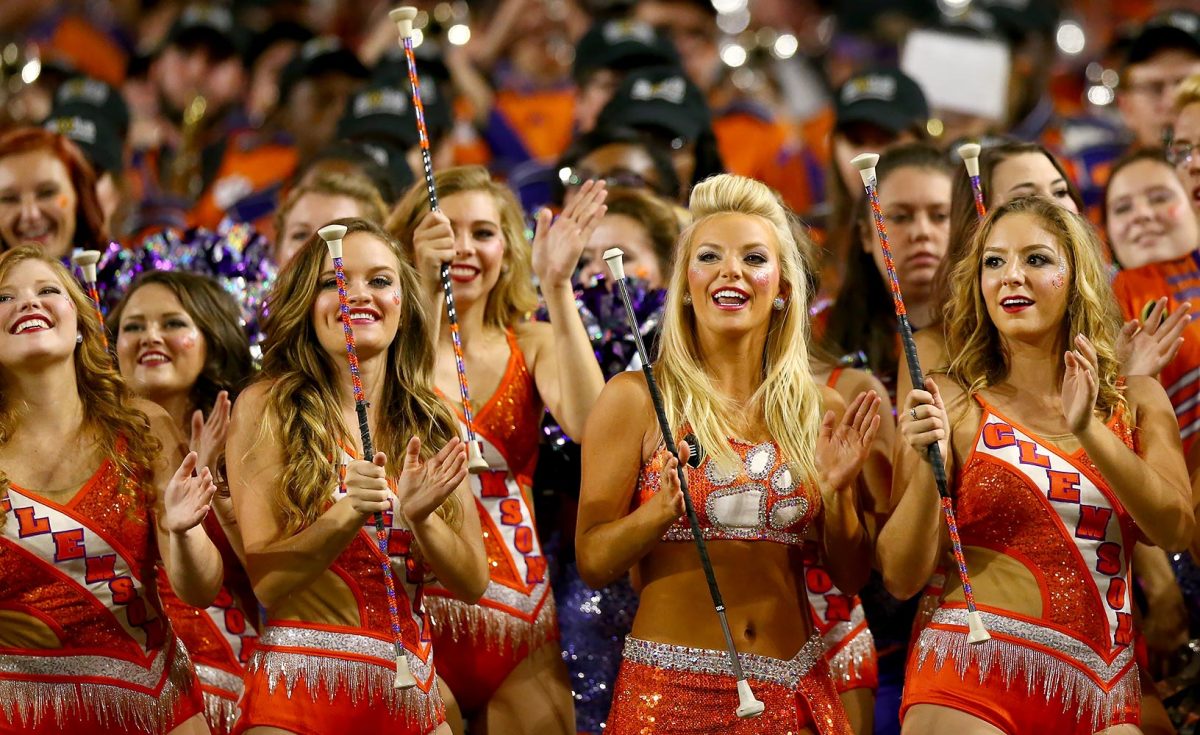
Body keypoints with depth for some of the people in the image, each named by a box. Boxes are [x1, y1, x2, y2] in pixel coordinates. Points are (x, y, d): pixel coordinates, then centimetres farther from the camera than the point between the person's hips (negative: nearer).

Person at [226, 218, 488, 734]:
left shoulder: (432, 424, 8)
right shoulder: (267, 407, -3)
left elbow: (472, 583, 5)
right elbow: (265, 580, -8)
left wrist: (418, 516, -12)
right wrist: (347, 514, -22)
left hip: (412, 692, 4)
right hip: (301, 686, -4)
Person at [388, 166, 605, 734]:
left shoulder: (533, 346, 9)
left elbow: (588, 424, -11)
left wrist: (557, 288, -15)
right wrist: (427, 294, -25)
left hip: (519, 620, 3)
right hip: (414, 611, -2)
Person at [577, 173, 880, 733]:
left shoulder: (820, 410, 6)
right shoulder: (636, 398, -3)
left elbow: (852, 577, 9)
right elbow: (593, 562, -5)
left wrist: (835, 492, -7)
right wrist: (662, 510, -21)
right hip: (671, 690, -3)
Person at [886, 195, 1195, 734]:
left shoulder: (1137, 401, 9)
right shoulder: (951, 402, 0)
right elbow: (902, 578, -4)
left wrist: (1087, 430, -16)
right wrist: (927, 468, -19)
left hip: (1103, 691, 3)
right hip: (971, 685, -3)